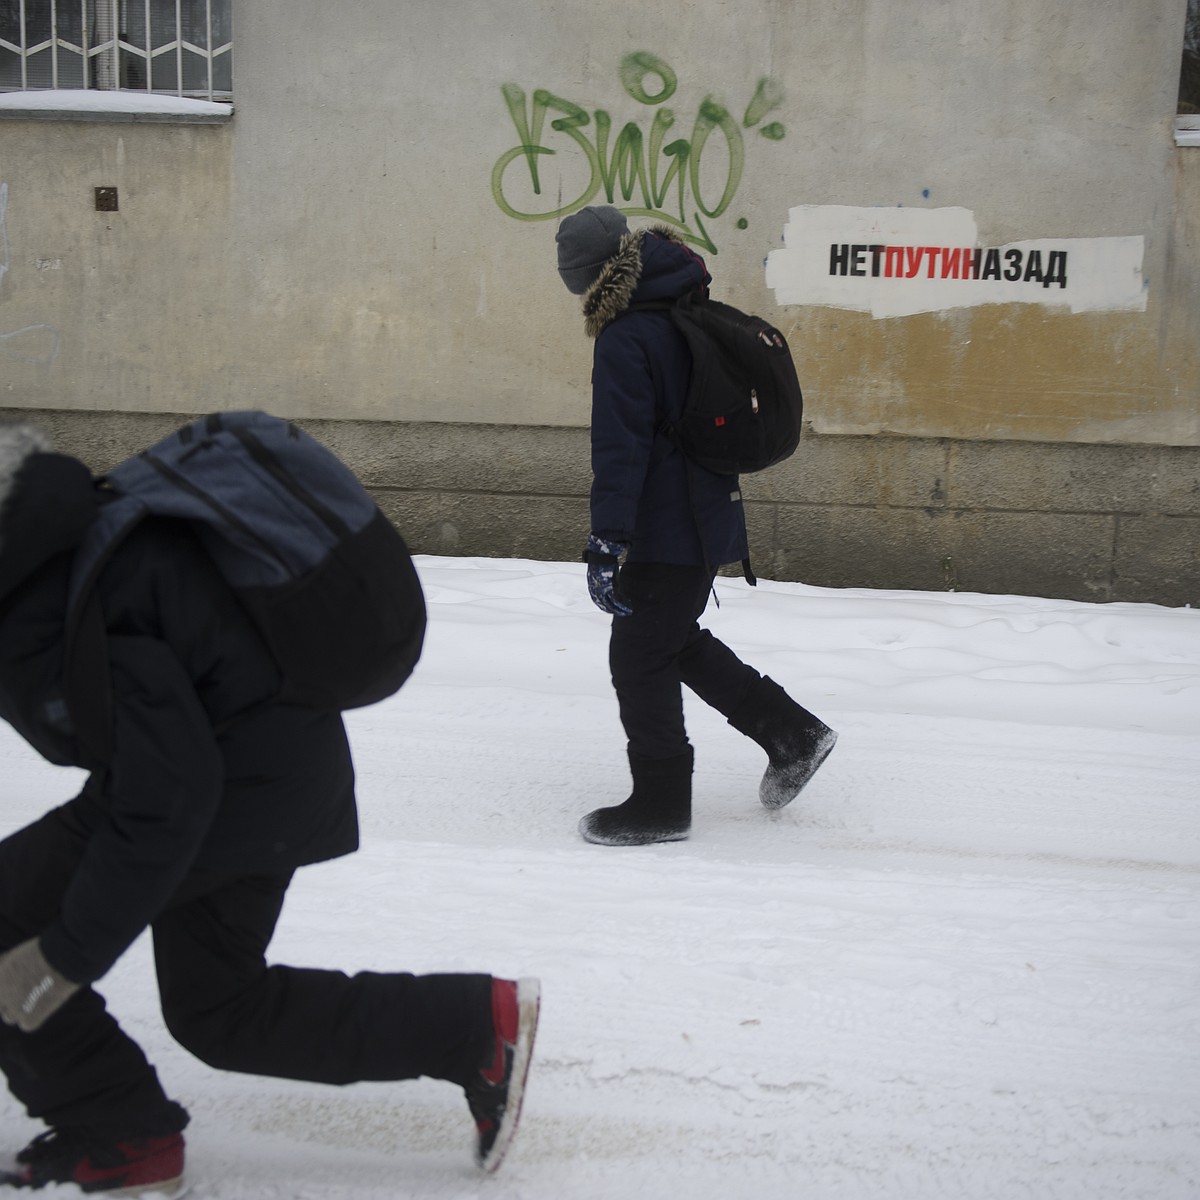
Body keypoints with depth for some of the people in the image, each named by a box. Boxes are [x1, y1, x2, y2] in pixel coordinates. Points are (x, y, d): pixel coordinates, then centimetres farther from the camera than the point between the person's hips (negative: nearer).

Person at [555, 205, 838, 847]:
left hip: (665, 533, -9)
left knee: (639, 660, 3)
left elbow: (619, 450, -24)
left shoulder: (625, 340, -19)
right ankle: (791, 732, 27)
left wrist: (605, 544, -24)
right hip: (709, 520, 9)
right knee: (680, 638, 23)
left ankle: (659, 804, 14)